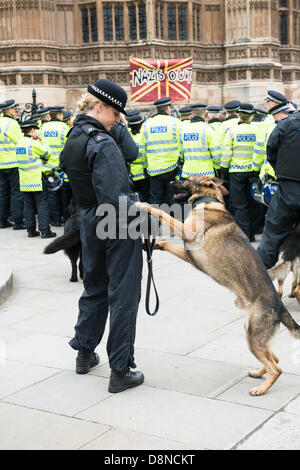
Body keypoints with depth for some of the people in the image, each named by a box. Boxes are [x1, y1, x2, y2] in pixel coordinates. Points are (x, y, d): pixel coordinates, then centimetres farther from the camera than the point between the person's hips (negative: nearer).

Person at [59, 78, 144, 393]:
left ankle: (85, 353, 37)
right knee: (123, 296, 1)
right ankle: (121, 371, 8)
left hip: (90, 224, 9)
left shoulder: (72, 139, 8)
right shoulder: (102, 143, -20)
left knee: (94, 288, 23)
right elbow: (115, 197, -27)